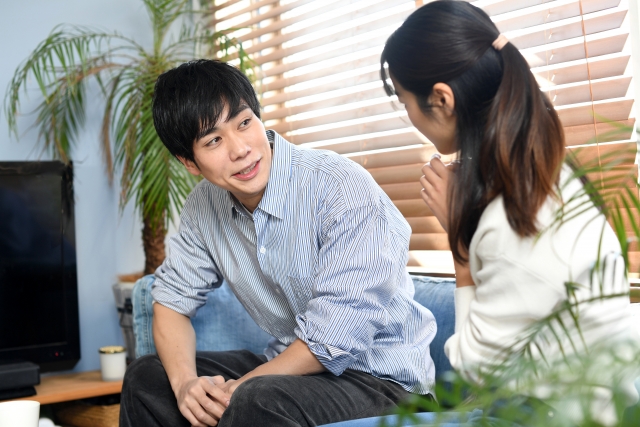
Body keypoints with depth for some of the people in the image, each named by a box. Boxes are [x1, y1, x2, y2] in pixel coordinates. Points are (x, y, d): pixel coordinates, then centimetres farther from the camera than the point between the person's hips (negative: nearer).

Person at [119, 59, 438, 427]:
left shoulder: (342, 189, -23)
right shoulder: (205, 205, -1)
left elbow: (336, 334, -25)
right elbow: (172, 298, 7)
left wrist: (238, 390, -19)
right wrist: (185, 383, -12)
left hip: (382, 379, -6)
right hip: (293, 366, 7)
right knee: (146, 378, 4)